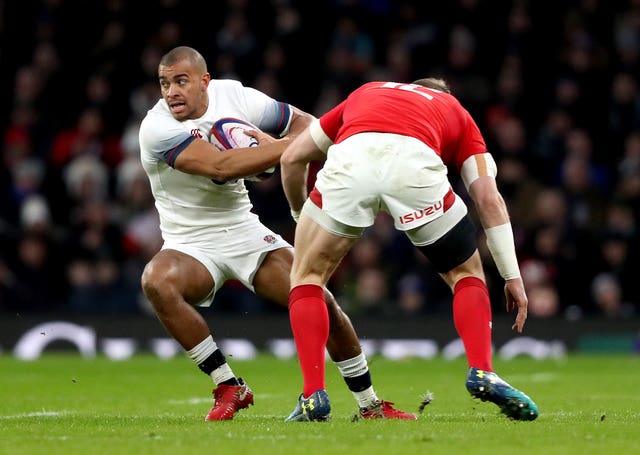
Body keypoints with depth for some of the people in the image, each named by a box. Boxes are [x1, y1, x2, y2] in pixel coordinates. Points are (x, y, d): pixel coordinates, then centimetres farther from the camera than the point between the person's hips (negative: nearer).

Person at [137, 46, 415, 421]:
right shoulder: (157, 129, -18)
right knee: (157, 281, -35)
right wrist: (288, 146, -30)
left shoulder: (233, 96, -5)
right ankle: (229, 387, -22)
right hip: (191, 245, -3)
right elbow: (218, 166, -30)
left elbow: (303, 123, 4)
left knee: (319, 301, -10)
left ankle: (370, 404, 10)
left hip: (245, 232, 3)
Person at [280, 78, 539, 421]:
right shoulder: (456, 113, 37)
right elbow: (489, 199, 23)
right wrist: (512, 276, 24)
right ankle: (482, 373, 6)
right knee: (465, 273, 24)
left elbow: (292, 158, 39)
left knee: (307, 275, 22)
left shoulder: (365, 94, 43)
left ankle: (313, 395, 9)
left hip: (348, 161, 1)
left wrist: (299, 216, 54)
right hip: (416, 166, -1)